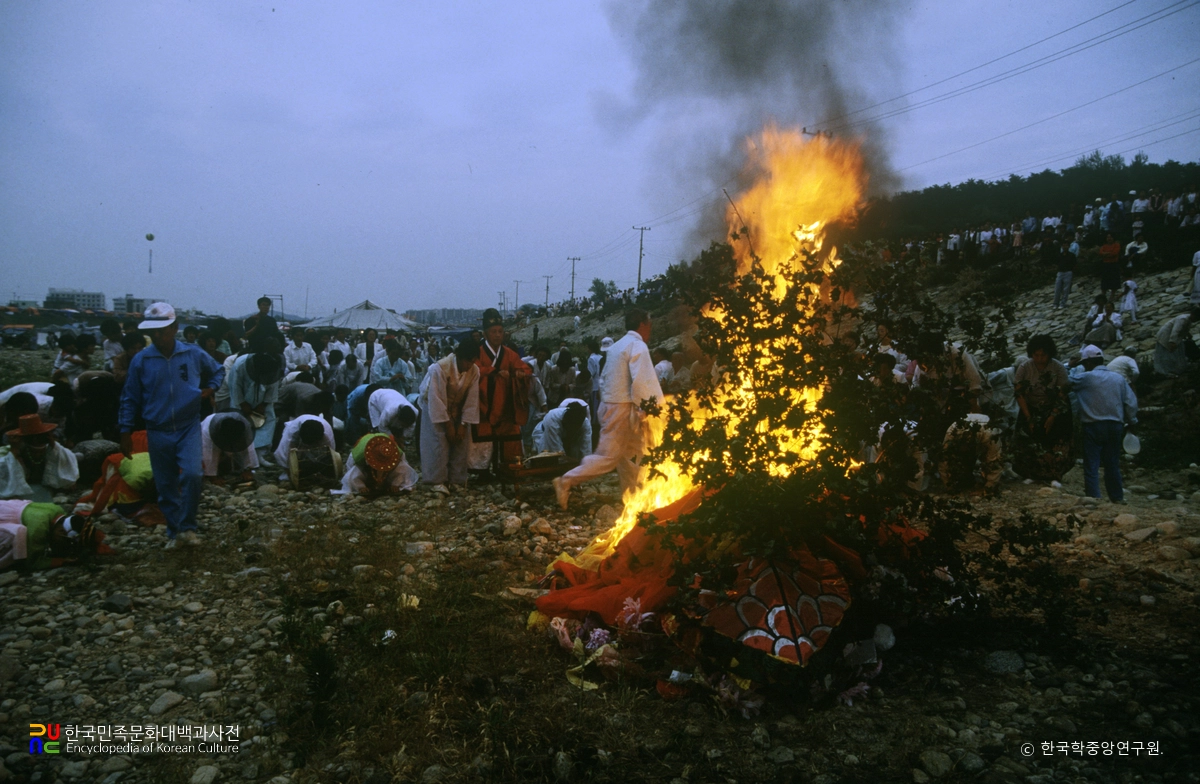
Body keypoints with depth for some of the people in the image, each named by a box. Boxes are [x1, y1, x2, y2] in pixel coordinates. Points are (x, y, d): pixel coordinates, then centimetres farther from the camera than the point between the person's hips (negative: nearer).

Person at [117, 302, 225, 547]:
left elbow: (218, 371, 18)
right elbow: (130, 398, 5)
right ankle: (173, 532, 24)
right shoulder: (141, 360, -3)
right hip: (158, 432, 1)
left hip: (188, 427, -1)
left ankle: (187, 527, -1)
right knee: (166, 486, 8)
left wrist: (210, 389, 0)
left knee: (191, 474, -19)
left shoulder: (193, 354, -2)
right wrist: (126, 432, 4)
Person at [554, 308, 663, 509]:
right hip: (622, 408, -10)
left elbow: (604, 379, 18)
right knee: (608, 456, -7)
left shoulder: (617, 346, 17)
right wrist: (641, 410, -17)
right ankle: (566, 482, -7)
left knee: (631, 455, 15)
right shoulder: (638, 346, -11)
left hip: (610, 405, 10)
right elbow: (641, 382, -22)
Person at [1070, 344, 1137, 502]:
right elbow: (1131, 402, 5)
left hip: (1093, 426, -4)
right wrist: (1131, 421, 16)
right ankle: (1117, 498, 23)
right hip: (1115, 426, 4)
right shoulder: (1119, 378, 6)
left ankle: (1093, 499, -6)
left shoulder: (1086, 377, -7)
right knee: (1112, 465, 15)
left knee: (1091, 466, 0)